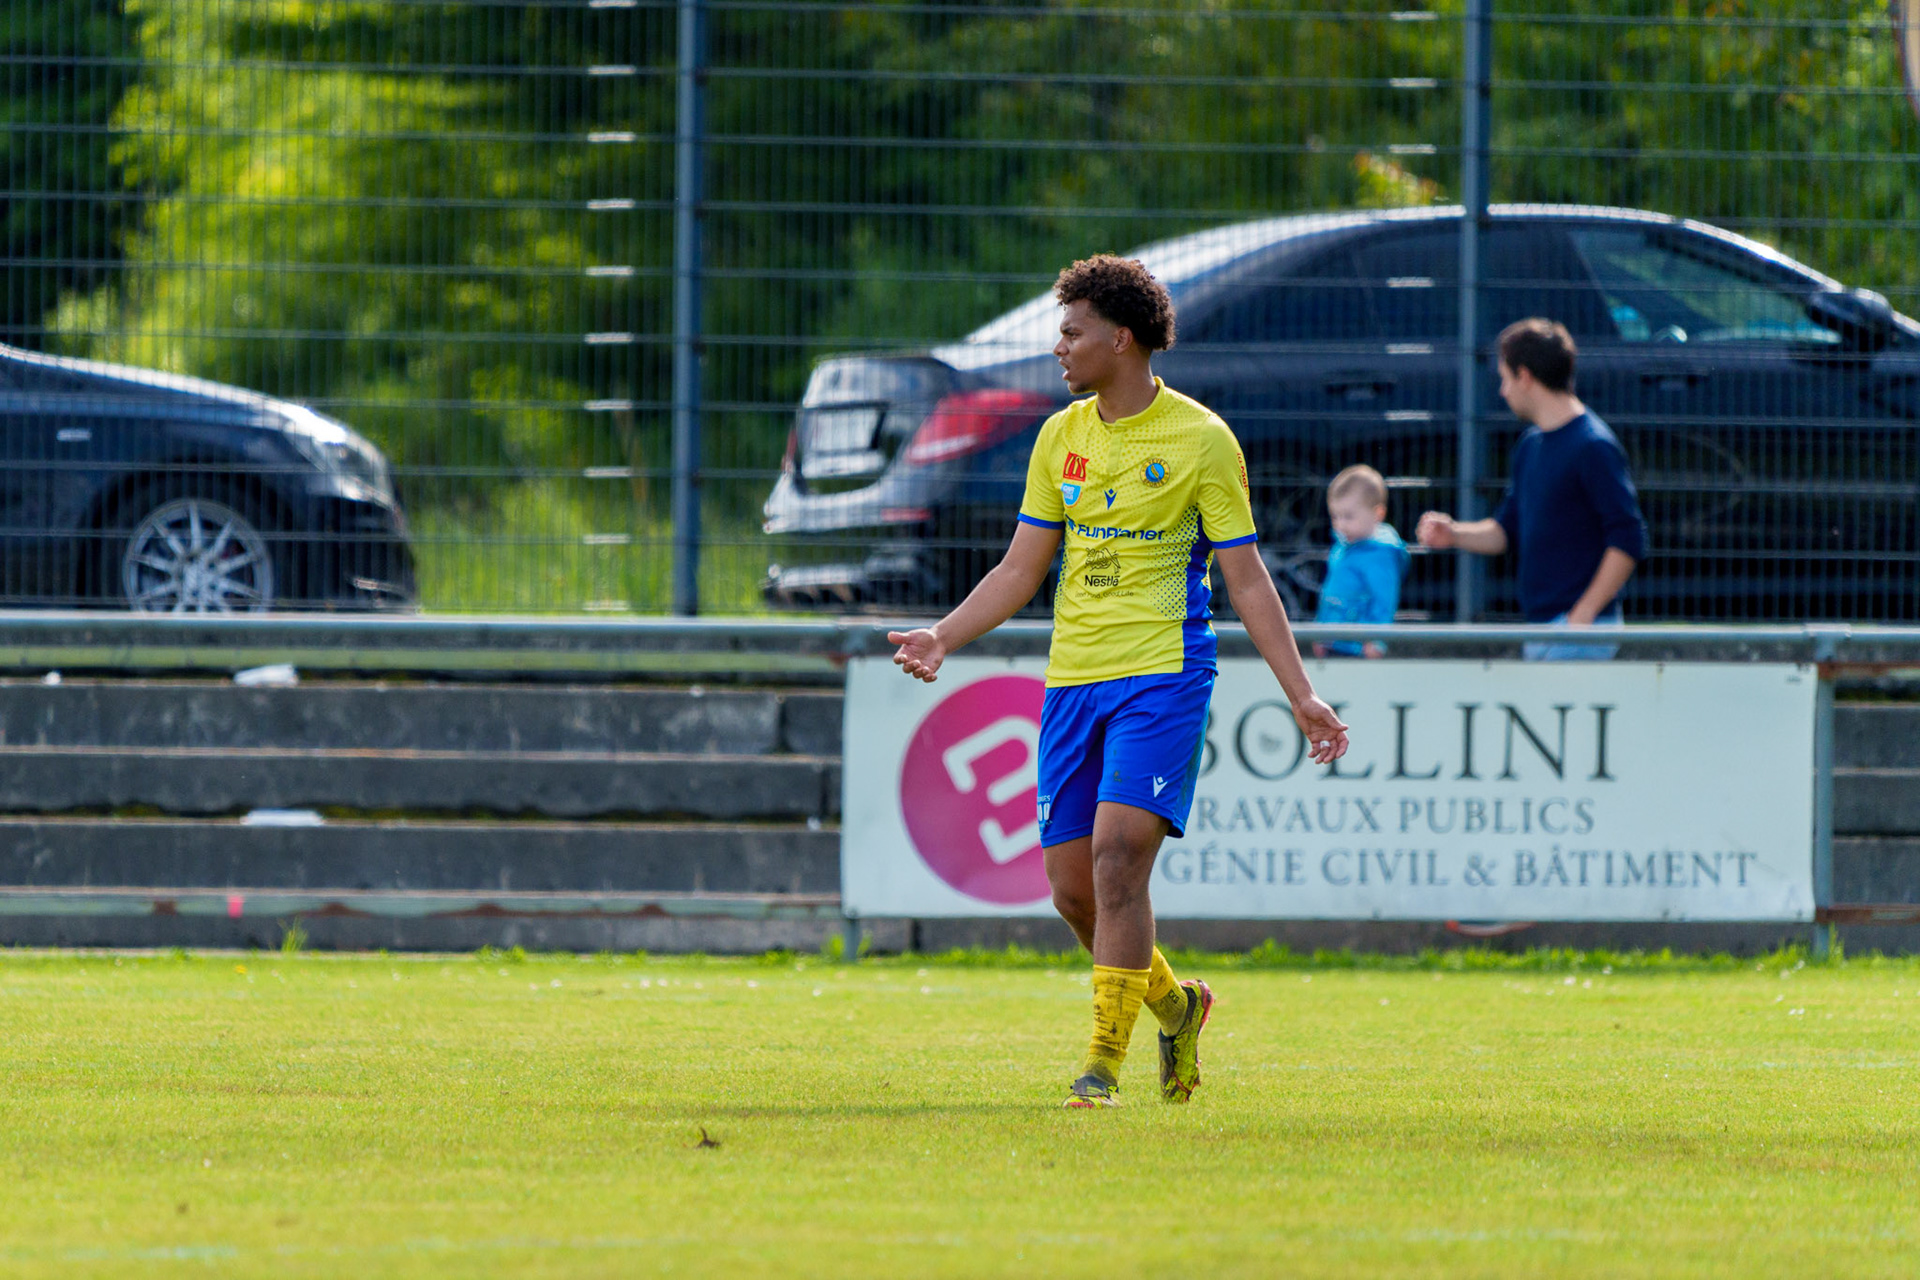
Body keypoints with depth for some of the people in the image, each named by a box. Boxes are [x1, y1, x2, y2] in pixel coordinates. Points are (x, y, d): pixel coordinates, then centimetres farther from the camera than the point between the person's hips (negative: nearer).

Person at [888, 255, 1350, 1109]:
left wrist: (1301, 695, -6)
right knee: (1073, 888, 3)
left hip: (1162, 676, -6)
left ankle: (1103, 1068, -14)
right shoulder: (1061, 438, 11)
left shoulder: (1200, 438, -4)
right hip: (1072, 679, 6)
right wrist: (941, 637, 3)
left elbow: (1246, 580, -2)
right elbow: (1021, 570, 17)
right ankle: (1175, 1005, 29)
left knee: (1118, 855, -19)